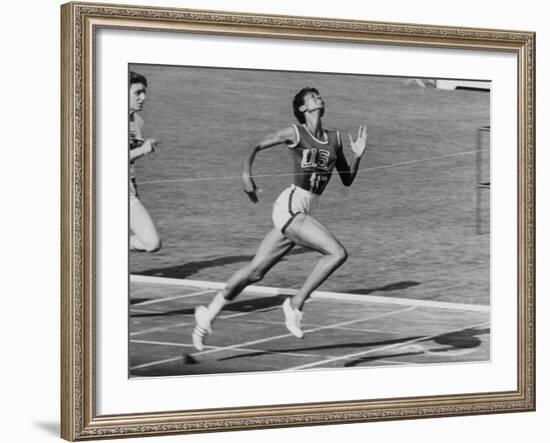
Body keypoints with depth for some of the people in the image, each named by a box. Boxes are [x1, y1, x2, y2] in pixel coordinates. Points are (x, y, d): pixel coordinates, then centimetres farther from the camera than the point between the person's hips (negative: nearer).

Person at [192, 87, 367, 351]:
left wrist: (358, 156, 0)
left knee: (256, 271, 11)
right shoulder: (295, 133, -3)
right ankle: (296, 304, -8)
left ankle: (208, 314, 22)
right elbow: (255, 148, 4)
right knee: (337, 252, -20)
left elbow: (347, 181, 16)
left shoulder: (335, 138, 13)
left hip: (303, 214, 6)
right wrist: (247, 175, -11)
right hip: (290, 207, -6)